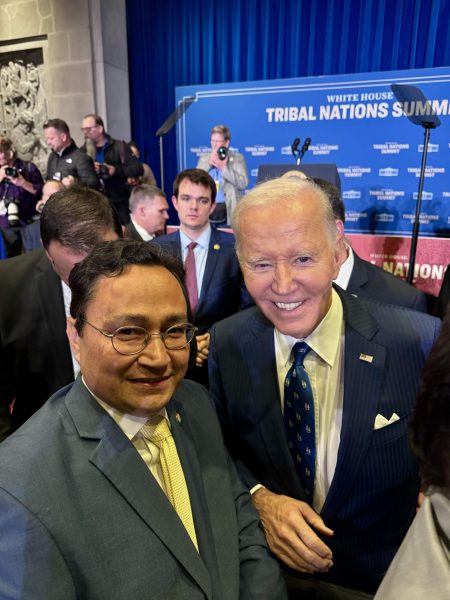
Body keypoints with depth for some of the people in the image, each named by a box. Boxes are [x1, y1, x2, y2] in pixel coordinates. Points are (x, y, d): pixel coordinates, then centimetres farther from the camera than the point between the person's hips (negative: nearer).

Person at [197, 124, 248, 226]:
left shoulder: (237, 158, 4)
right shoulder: (204, 158, 14)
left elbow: (243, 184, -8)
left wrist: (224, 168, -13)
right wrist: (209, 163, -7)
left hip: (227, 209, -3)